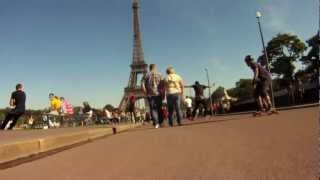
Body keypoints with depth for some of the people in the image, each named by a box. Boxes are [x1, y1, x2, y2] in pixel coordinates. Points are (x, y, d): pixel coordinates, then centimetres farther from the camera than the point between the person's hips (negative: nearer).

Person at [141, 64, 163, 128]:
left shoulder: (146, 75, 4)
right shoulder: (159, 75, 4)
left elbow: (142, 85, -5)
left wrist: (146, 93, 1)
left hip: (150, 95, -1)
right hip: (158, 94, 1)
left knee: (153, 109, 1)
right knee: (159, 109, 11)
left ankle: (156, 123, -9)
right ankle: (160, 122, 12)